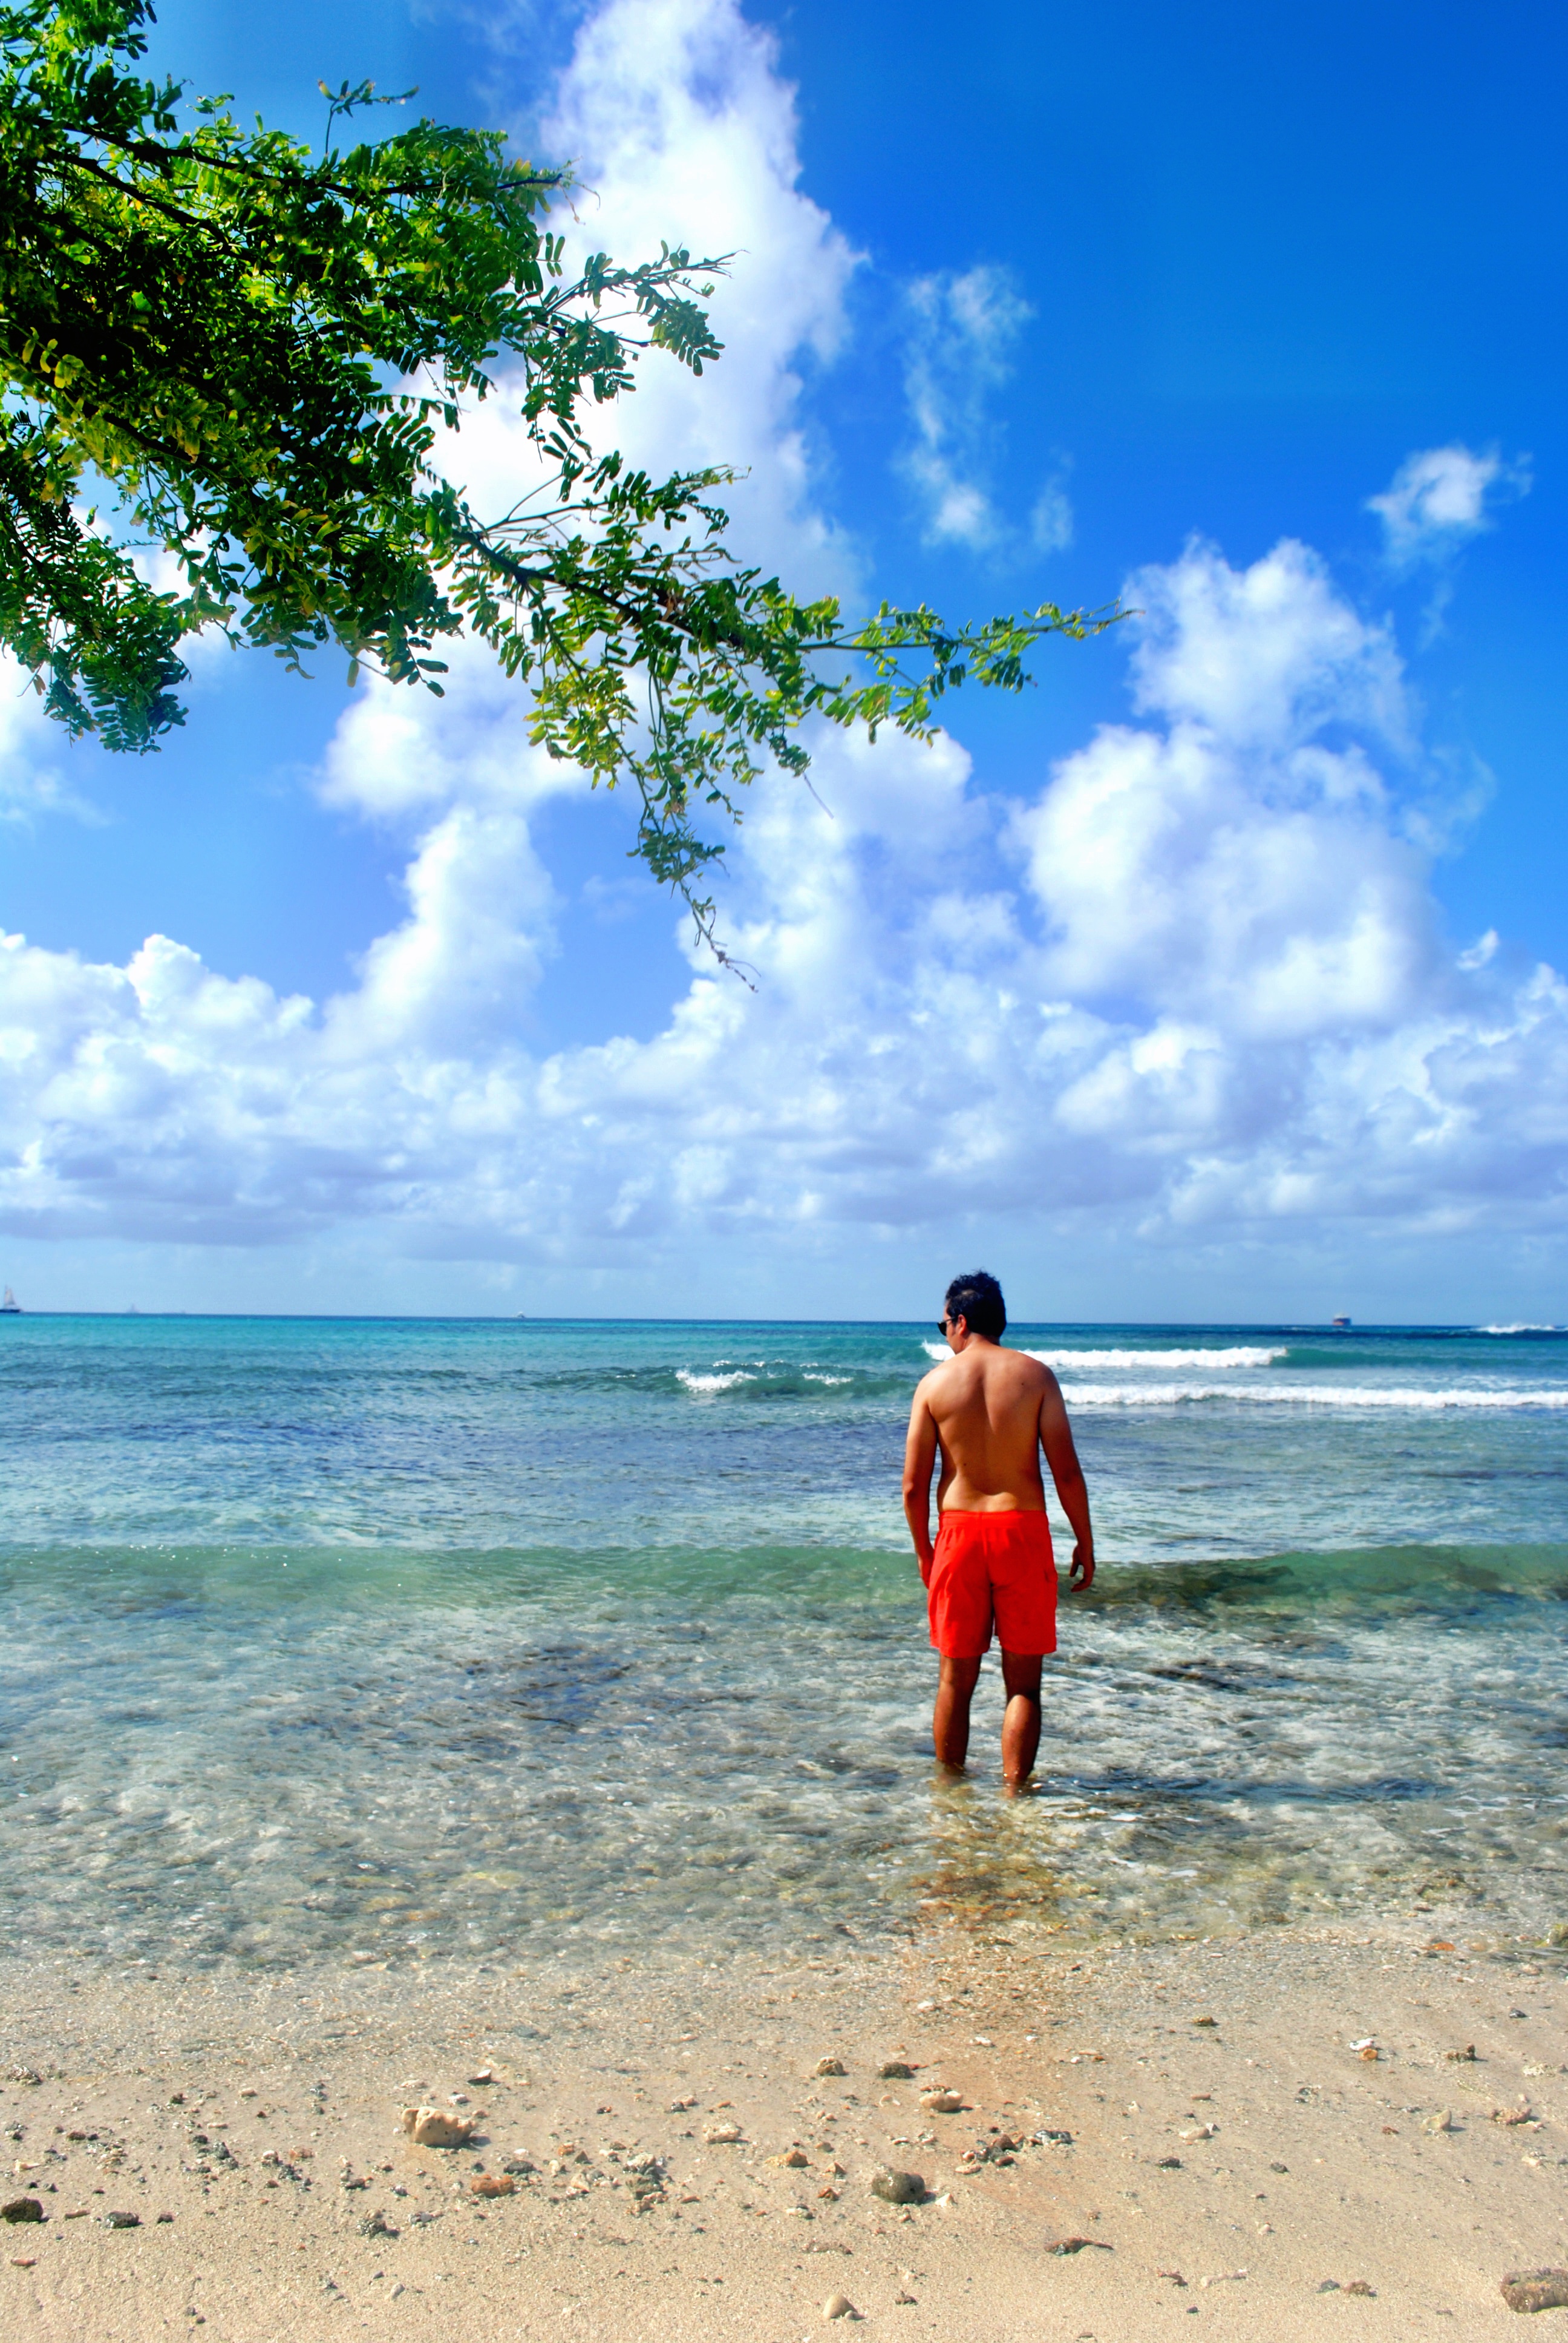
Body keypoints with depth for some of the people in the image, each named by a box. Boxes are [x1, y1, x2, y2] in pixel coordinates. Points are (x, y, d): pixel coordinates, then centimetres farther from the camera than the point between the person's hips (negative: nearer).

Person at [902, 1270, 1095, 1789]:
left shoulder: (935, 1382, 0)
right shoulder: (1035, 1375, -2)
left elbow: (914, 1486, -1)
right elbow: (1066, 1472, -6)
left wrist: (923, 1550, 13)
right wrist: (1085, 1542, 5)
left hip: (959, 1532, 1)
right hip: (1023, 1531, -1)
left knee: (956, 1680, 14)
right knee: (1023, 1682, 9)